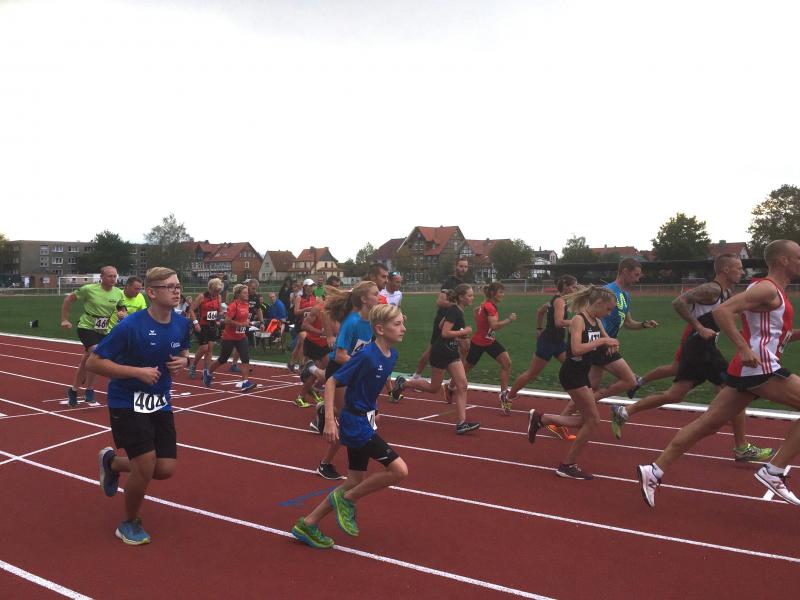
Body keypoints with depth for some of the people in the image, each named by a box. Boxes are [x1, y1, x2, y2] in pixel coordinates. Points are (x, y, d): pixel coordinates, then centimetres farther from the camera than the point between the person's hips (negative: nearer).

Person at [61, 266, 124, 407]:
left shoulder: (118, 293, -3)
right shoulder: (89, 289, -15)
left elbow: (121, 309, 12)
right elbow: (68, 299, -3)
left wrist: (121, 314, -12)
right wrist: (64, 320, -3)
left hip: (103, 331, 5)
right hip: (86, 327, -5)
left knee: (85, 362, 15)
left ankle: (73, 390, 34)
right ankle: (89, 392, -12)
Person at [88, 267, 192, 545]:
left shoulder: (182, 324, -5)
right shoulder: (130, 325, -22)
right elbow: (93, 362, -17)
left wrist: (182, 361, -8)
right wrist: (138, 371, -26)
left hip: (160, 402, 6)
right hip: (127, 402, -5)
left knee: (166, 469, 1)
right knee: (146, 465, -13)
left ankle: (112, 462, 32)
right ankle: (130, 523, 18)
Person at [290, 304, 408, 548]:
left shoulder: (392, 355, 2)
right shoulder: (366, 356, -23)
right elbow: (331, 382, -18)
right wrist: (329, 420, -23)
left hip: (365, 420, 9)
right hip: (356, 423, -9)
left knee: (355, 481, 15)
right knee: (399, 470, -11)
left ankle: (308, 524, 25)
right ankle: (347, 499, 6)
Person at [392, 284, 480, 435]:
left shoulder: (457, 311, 10)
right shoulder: (454, 311, -18)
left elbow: (441, 325, 19)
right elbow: (445, 333, -25)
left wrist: (460, 336, 12)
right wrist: (464, 332, -15)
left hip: (452, 352, 9)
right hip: (440, 352, -9)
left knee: (462, 385, -3)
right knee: (434, 388, 5)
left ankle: (462, 423, -5)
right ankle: (402, 384, 25)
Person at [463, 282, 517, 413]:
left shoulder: (489, 304, 1)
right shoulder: (488, 306, -26)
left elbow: (477, 310, 20)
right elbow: (494, 326, -38)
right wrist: (509, 319, -32)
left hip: (490, 341, 8)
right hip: (478, 343, -8)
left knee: (507, 363, -11)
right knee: (466, 368, 11)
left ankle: (504, 395, -9)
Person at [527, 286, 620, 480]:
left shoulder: (597, 321, 9)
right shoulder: (578, 319, -16)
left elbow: (607, 341, 18)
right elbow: (576, 349, -28)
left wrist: (610, 343, -4)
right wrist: (601, 341, -25)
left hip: (582, 374, 9)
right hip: (572, 374, -9)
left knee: (587, 420, 10)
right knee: (593, 419, -5)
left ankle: (540, 419, 19)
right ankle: (568, 465, 6)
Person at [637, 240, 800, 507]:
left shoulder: (774, 291, 21)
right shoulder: (768, 289, -10)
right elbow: (722, 310, -23)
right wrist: (744, 348, -27)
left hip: (748, 368, 10)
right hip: (758, 367, -9)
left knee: (708, 423, 5)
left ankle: (654, 471, 3)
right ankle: (774, 472, -3)